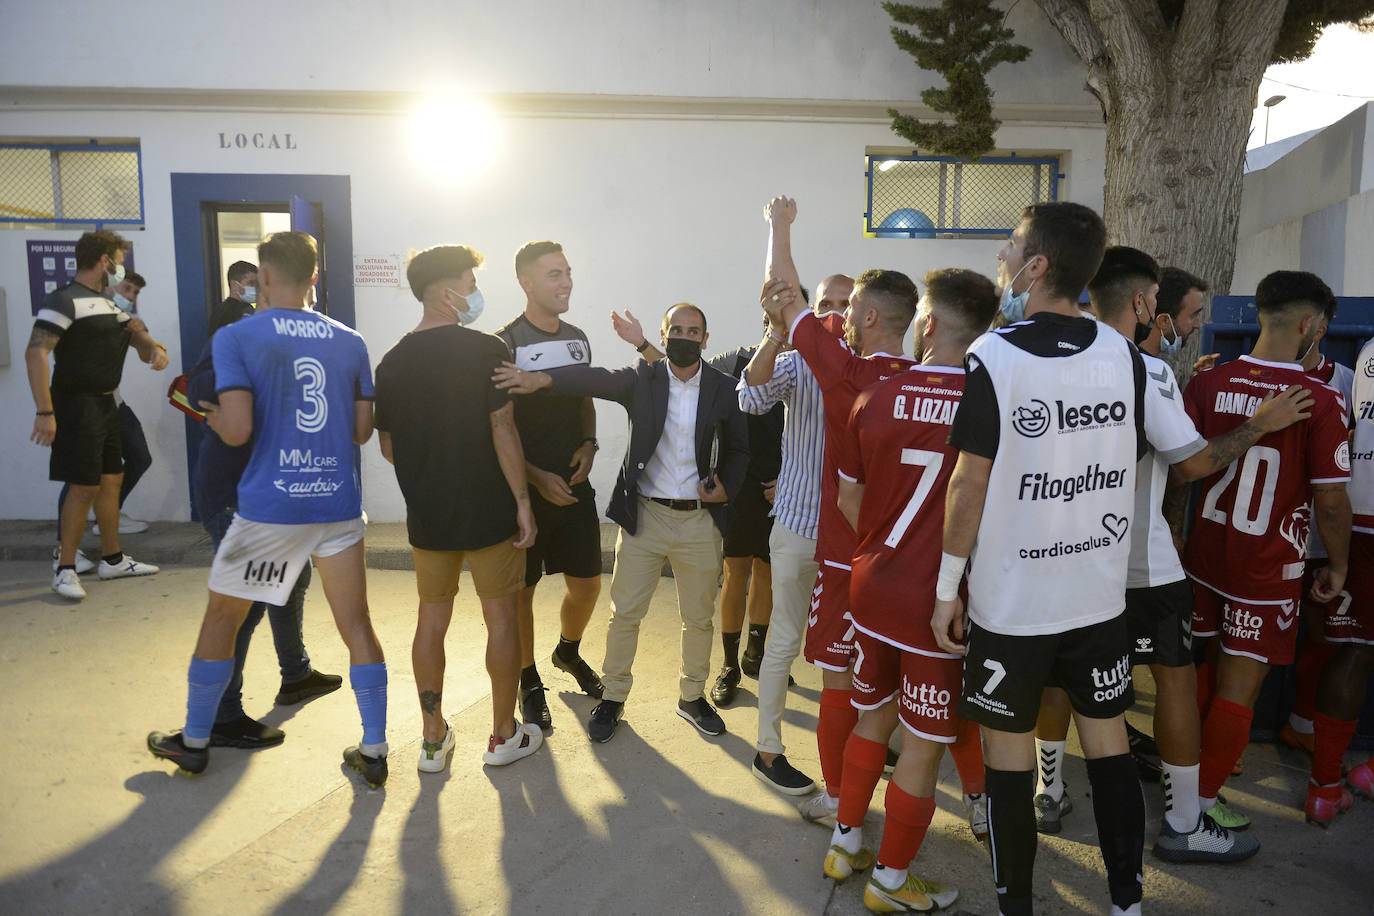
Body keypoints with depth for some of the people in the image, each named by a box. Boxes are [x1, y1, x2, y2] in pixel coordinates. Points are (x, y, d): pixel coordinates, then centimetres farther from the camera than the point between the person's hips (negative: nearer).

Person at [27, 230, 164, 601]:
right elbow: (36, 353, -20)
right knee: (84, 487, -7)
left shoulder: (107, 304, 16)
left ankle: (112, 559, 24)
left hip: (105, 404, 9)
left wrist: (155, 348, -9)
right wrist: (44, 412, -26)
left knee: (111, 479, 13)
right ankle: (65, 569, 4)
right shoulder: (64, 301, -13)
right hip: (77, 405, -9)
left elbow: (135, 332, 17)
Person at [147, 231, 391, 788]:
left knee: (221, 619, 17)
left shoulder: (236, 338, -6)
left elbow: (237, 430, -14)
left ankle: (194, 742, 32)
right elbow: (362, 430, 7)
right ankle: (374, 752, 14)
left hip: (269, 506, -2)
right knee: (356, 626, 8)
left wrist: (211, 417, 7)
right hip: (338, 504, 3)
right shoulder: (350, 342, 5)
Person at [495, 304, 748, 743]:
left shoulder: (723, 389, 1)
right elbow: (596, 379, -20)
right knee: (625, 613, 6)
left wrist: (727, 488, -7)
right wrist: (541, 378, -37)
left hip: (700, 519, 1)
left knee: (699, 617, 13)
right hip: (645, 514, -1)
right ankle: (612, 698, 24)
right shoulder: (642, 378, -3)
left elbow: (738, 450, 11)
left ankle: (693, 696, 32)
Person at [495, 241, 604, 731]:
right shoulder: (505, 344, -11)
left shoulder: (577, 338, 8)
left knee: (587, 585, 11)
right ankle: (529, 681, 27)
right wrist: (538, 477, -17)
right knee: (522, 590, 7)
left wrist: (589, 444, 0)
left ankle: (569, 653, 40)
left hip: (574, 484, 5)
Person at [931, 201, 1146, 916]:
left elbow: (970, 482, -14)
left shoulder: (991, 357, -14)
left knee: (1008, 751, 9)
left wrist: (947, 587, -6)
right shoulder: (1123, 355, -1)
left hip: (1010, 598, -4)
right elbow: (1127, 465, 8)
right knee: (1107, 739, 16)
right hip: (1101, 591, 5)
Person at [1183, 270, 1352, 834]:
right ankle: (1204, 798, 18)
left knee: (1194, 668, 18)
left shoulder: (1207, 384, -5)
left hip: (1205, 552, 4)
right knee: (1239, 685, 7)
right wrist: (1337, 565, 4)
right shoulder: (1321, 401, -15)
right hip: (1268, 569, -4)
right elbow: (1331, 501, -11)